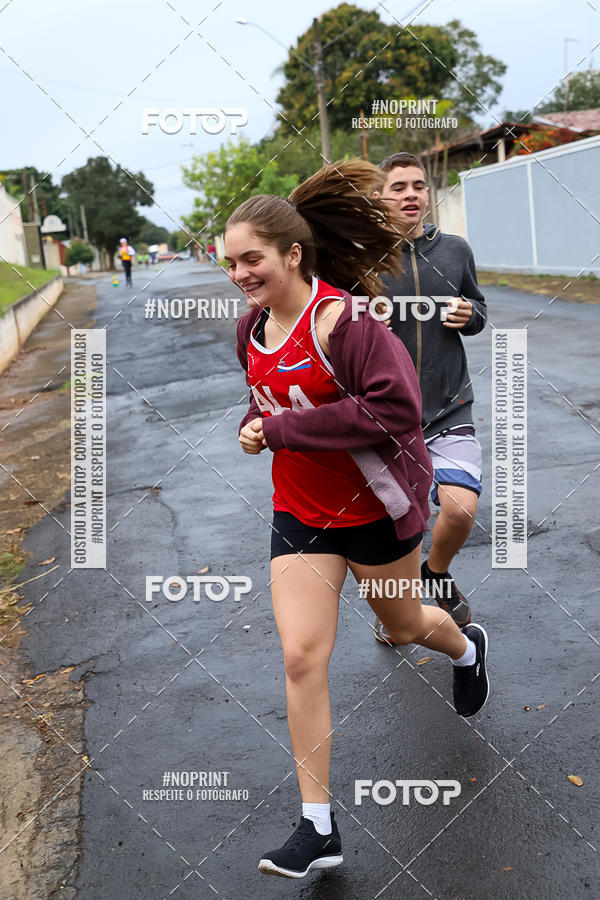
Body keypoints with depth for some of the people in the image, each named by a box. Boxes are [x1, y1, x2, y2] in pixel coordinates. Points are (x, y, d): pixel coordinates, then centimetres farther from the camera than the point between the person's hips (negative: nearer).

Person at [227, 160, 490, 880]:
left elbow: (396, 407, -31)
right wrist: (254, 426, -4)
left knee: (403, 625, 19)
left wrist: (282, 430, -28)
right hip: (299, 514, 5)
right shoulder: (251, 329, 1)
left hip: (376, 508, -5)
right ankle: (319, 828, 5)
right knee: (301, 657, -5)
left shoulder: (343, 319, -23)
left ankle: (467, 649, 59)